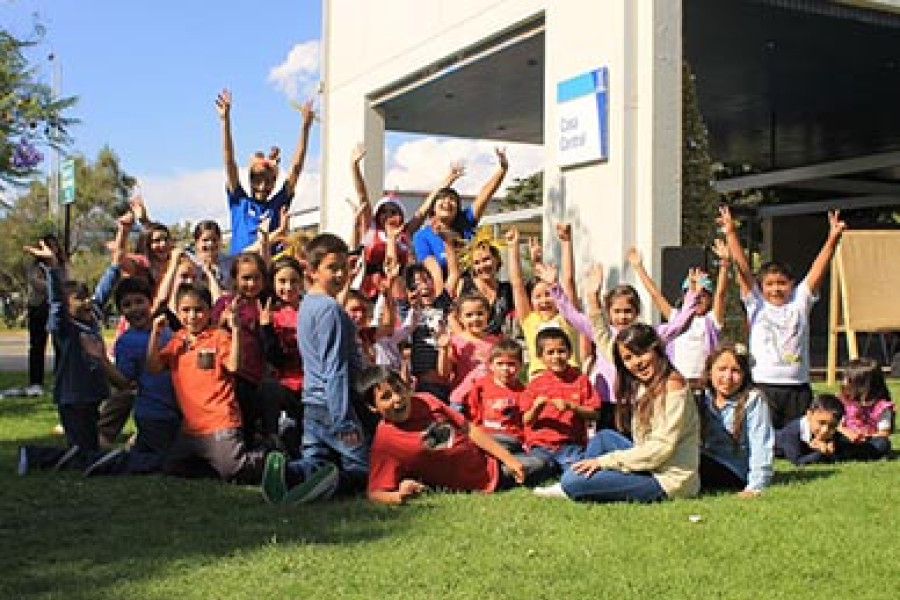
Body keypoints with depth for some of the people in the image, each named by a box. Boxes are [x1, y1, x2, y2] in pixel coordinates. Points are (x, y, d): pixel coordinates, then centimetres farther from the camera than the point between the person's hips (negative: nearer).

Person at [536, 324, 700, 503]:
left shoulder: (673, 385, -15)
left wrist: (604, 461, -16)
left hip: (667, 480, -9)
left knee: (571, 481, -17)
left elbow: (661, 447, -20)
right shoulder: (640, 387, 11)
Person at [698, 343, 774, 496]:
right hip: (706, 464, 5)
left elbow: (761, 445, -10)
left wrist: (755, 487, -18)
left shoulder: (753, 400, -5)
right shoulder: (703, 398, 7)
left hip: (732, 473, -5)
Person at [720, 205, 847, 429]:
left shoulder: (800, 301, 8)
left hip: (797, 387, 2)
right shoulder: (756, 305, 4)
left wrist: (833, 238, -13)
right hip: (763, 385, -2)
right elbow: (743, 269, -6)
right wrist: (731, 234, -16)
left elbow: (818, 269, -1)